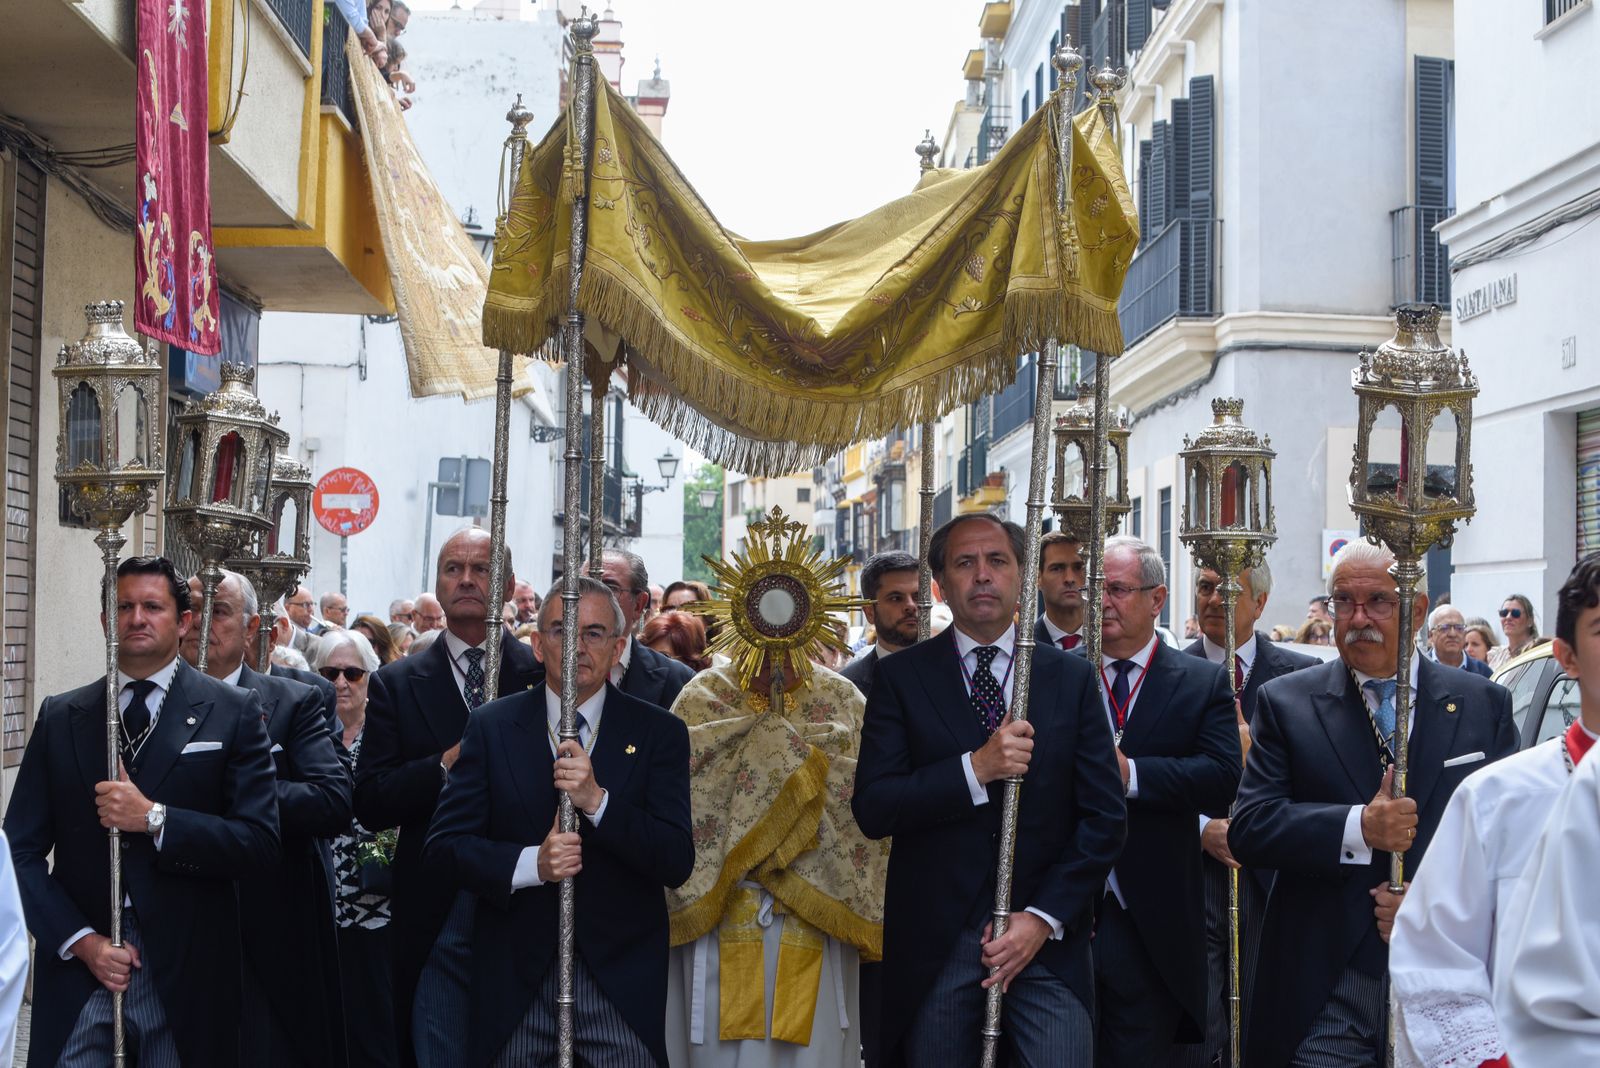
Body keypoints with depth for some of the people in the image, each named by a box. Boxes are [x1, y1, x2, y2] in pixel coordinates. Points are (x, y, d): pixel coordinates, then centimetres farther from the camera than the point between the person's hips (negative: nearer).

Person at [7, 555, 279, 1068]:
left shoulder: (233, 712, 0)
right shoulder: (60, 717, 8)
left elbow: (260, 844, -7)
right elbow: (22, 848, 5)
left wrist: (155, 819, -17)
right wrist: (81, 940, -8)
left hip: (184, 972, -2)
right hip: (77, 965, 2)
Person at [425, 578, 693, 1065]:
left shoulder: (659, 732, 0)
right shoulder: (491, 726, 3)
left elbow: (678, 863, -7)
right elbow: (443, 845, -1)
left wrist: (597, 801, -21)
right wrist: (530, 863, -18)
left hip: (621, 985, 0)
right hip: (515, 983, 1)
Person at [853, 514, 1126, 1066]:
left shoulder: (1071, 678, 7)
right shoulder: (901, 678, 2)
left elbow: (1105, 816, 3)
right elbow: (872, 809, -7)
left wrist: (1045, 917, -7)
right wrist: (975, 768, -18)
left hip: (1048, 940, 1)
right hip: (934, 944, -1)